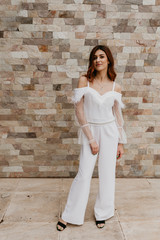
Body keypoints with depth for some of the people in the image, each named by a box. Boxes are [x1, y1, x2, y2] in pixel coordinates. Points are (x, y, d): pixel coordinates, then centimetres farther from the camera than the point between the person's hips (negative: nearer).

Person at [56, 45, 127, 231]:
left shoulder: (115, 87, 2)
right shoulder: (84, 80, -5)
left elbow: (118, 115, 8)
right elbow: (79, 111, -8)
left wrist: (121, 143, 8)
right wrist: (91, 138, -11)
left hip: (109, 132, 2)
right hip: (89, 131, -2)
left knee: (107, 175, 9)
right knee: (84, 175, 1)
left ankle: (101, 213, 31)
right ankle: (68, 215, 21)